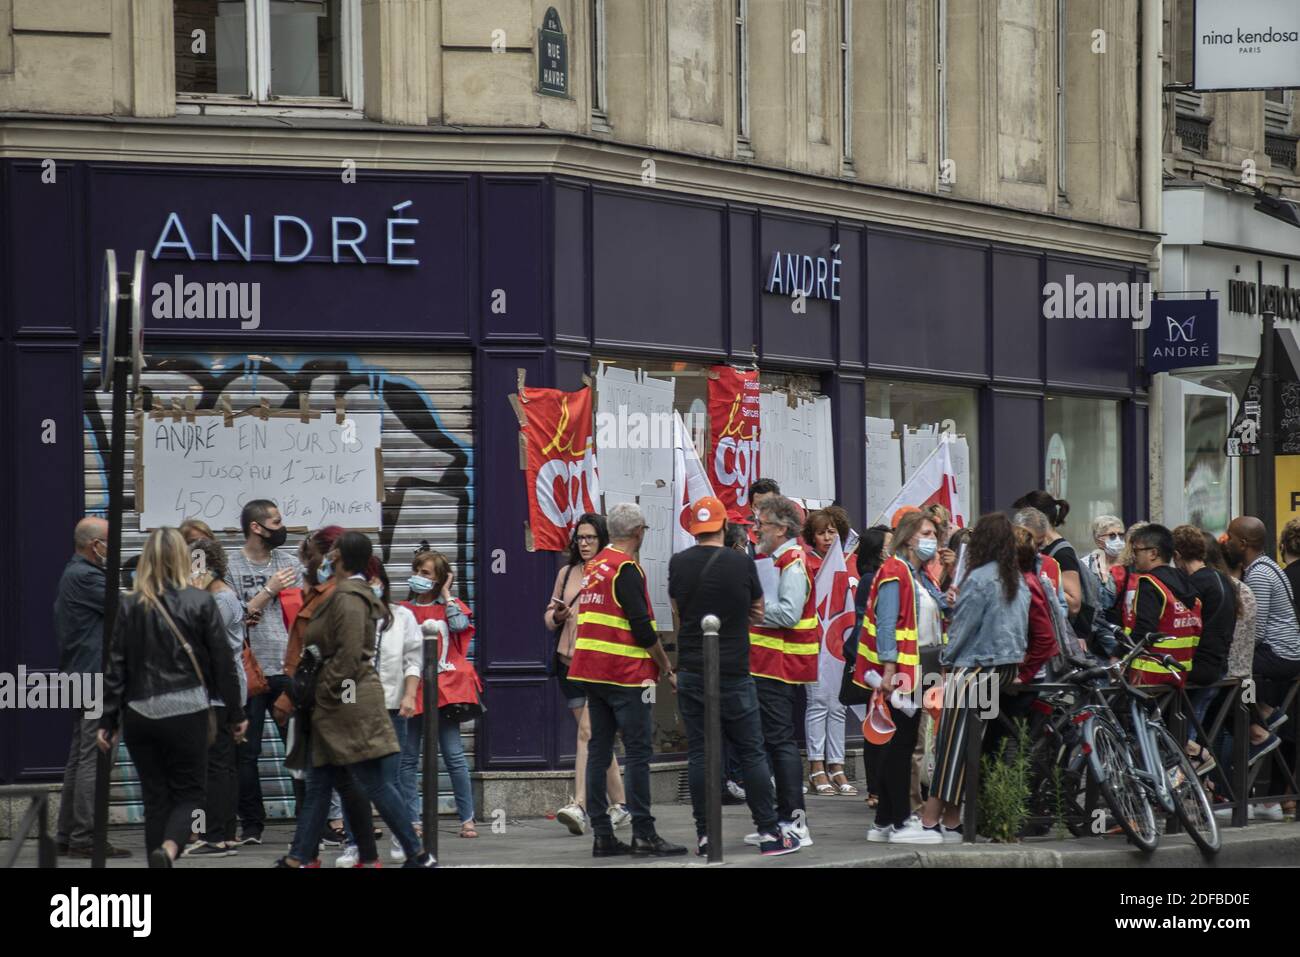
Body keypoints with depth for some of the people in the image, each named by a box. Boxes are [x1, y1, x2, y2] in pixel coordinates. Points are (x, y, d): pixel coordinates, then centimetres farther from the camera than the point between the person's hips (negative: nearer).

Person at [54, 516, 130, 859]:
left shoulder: (75, 574, 18)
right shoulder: (84, 577, -16)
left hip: (81, 677, 11)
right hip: (95, 677, -11)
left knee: (81, 758, 14)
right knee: (93, 759, -10)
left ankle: (68, 835, 18)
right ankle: (86, 838, -10)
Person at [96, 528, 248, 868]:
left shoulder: (130, 606, 0)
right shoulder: (200, 602, -4)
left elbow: (116, 666, 0)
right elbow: (223, 662, -2)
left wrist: (108, 721, 5)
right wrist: (236, 714, 7)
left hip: (139, 714, 2)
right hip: (186, 712, -2)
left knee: (155, 795, 12)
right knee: (188, 790, 6)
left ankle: (158, 856, 12)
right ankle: (168, 849, -20)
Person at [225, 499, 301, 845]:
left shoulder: (290, 563, 13)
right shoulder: (229, 564, 0)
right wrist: (269, 590, -9)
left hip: (288, 670, 3)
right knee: (246, 752, 1)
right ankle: (251, 825, 9)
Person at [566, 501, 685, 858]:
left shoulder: (594, 566, 15)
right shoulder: (626, 568, -12)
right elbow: (642, 627, -17)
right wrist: (667, 669, -6)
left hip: (591, 670, 9)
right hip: (626, 674, -9)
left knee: (599, 749, 8)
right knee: (638, 751, -6)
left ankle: (602, 834, 8)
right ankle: (643, 834, -8)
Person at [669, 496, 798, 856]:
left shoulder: (679, 564, 0)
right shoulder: (741, 563, -5)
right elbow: (758, 613, 9)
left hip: (691, 673, 2)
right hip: (734, 674, -2)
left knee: (698, 753, 5)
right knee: (751, 753, 3)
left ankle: (705, 834, 4)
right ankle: (769, 832, 3)